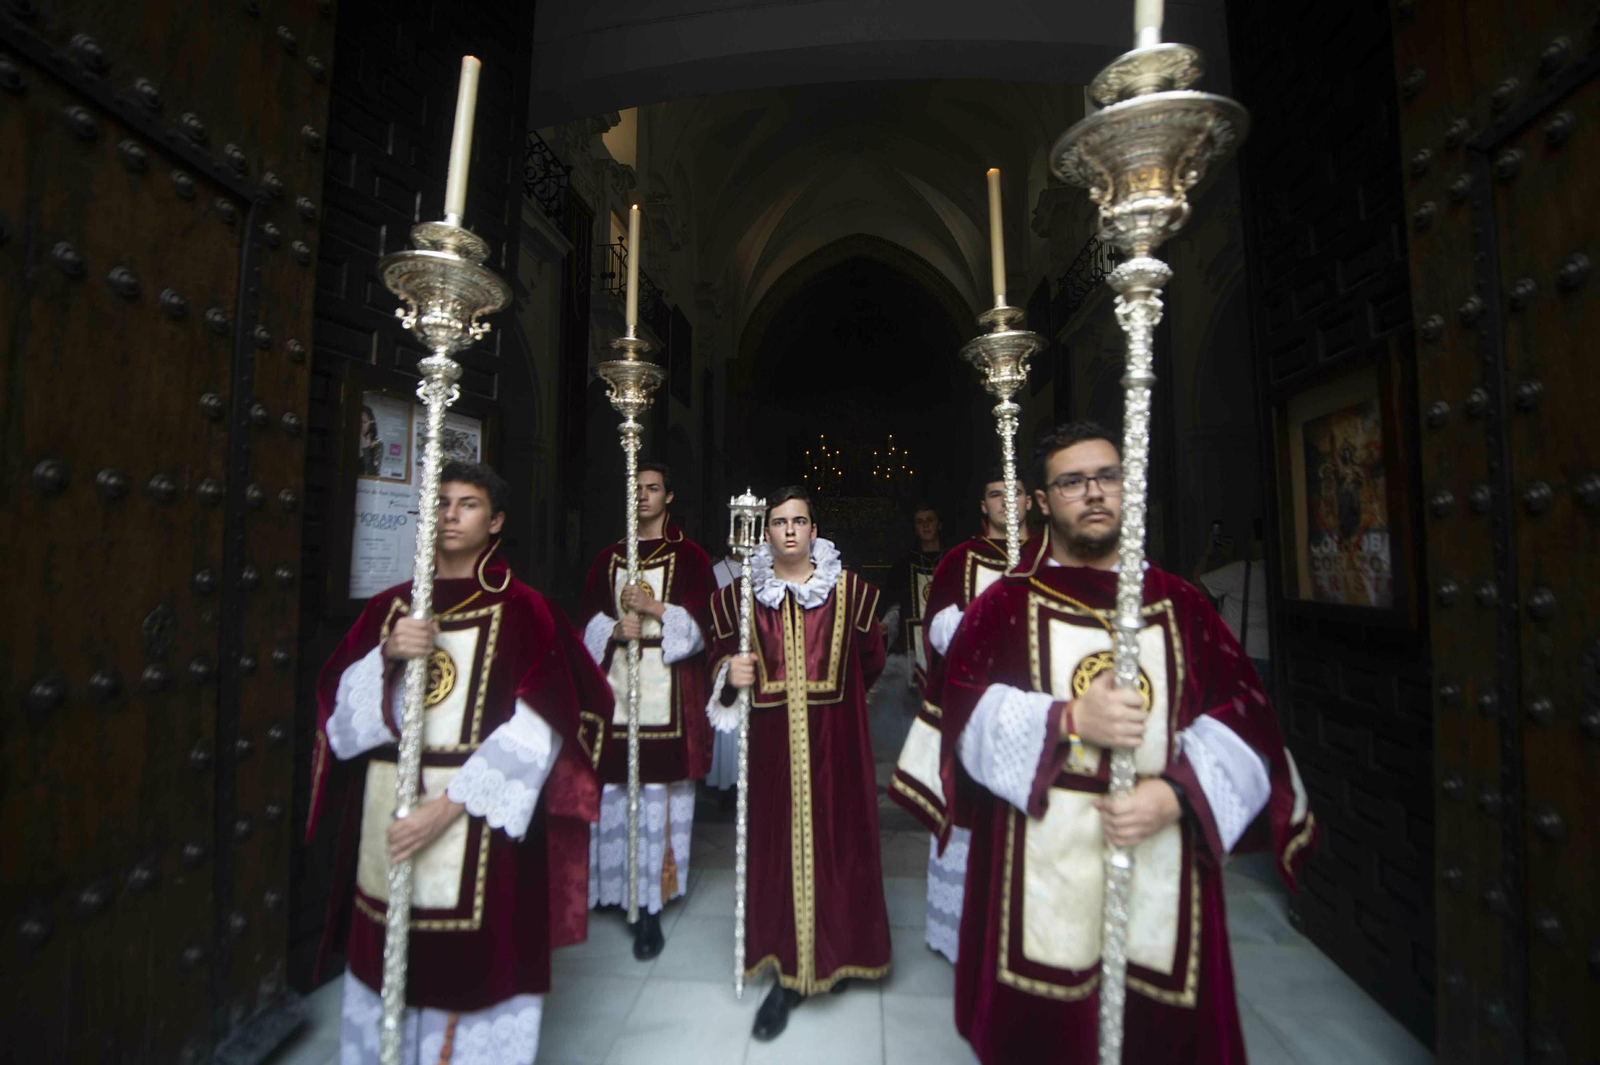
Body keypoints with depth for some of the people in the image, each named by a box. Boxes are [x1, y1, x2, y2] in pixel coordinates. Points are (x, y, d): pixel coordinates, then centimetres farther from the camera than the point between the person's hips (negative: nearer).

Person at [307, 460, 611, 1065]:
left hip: (477, 826, -4)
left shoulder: (520, 611, -7)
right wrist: (387, 655, -14)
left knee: (470, 965, 4)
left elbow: (535, 731, -14)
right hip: (384, 822, 4)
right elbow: (339, 713, 4)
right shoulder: (388, 608, 9)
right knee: (385, 967, 15)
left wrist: (449, 805, -18)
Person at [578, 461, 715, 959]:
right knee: (612, 783, 3)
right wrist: (615, 629, -9)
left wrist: (654, 607, -15)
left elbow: (700, 623, -2)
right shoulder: (608, 558, 14)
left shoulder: (689, 557, 4)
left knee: (659, 784, -4)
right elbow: (588, 620, 11)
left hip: (668, 686, -3)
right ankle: (609, 885, 21)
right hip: (614, 681, 3)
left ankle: (650, 906, 4)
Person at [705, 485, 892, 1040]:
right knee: (776, 843, 7)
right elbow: (719, 651, 8)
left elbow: (871, 658, 10)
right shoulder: (740, 593, 1)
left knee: (837, 838, 8)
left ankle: (837, 950, 31)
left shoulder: (849, 589, -1)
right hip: (772, 740, 1)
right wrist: (730, 672, -12)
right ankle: (787, 969, 23)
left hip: (834, 739, 0)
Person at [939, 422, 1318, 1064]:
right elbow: (966, 712, -9)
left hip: (1163, 875, 2)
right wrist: (1065, 720, -22)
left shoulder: (1180, 605, 7)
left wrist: (1178, 794, -15)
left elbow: (1243, 719, 0)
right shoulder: (1005, 605, 1)